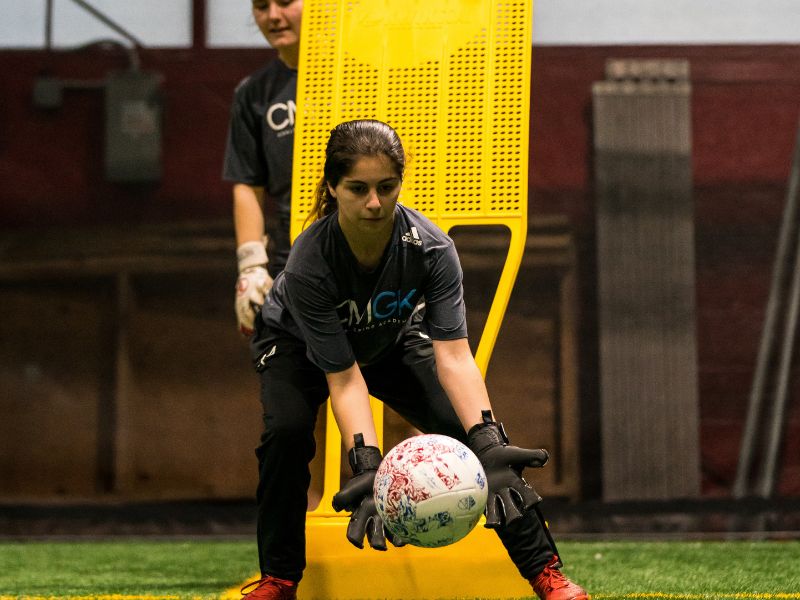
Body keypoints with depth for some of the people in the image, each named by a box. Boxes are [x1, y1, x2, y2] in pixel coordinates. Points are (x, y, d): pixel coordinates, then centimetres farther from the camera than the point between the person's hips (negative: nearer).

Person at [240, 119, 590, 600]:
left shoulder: (431, 248, -33)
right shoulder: (309, 262, -39)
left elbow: (453, 355, -39)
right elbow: (343, 379, -37)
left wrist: (489, 446, -52)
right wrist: (367, 466, -50)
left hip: (393, 341, 2)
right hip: (298, 344, -2)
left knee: (469, 427, -16)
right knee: (287, 430, -30)